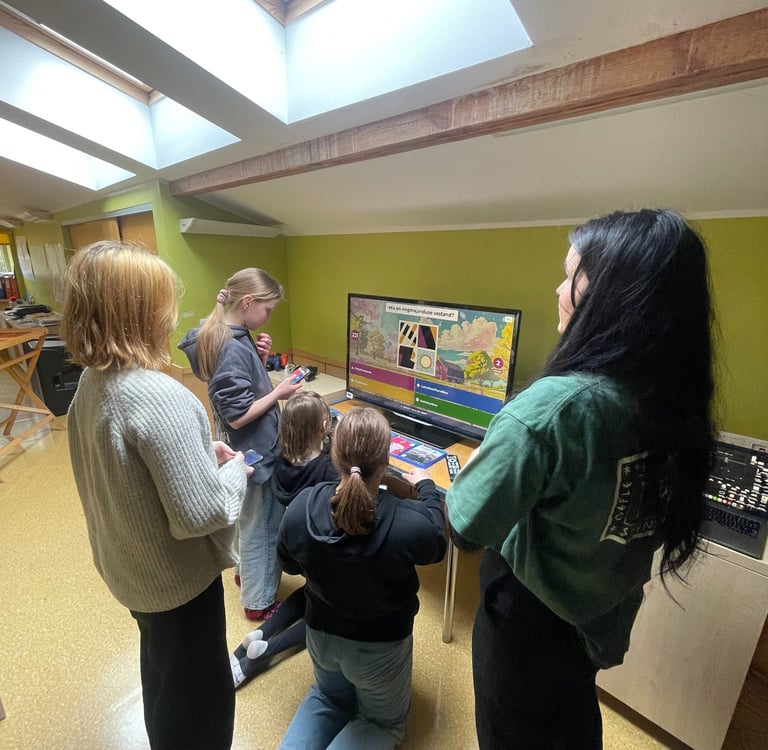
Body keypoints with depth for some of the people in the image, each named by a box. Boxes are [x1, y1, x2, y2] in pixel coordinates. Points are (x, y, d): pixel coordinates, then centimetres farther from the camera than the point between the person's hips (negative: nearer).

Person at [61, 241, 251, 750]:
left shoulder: (92, 381, -5)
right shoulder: (160, 397, -34)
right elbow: (200, 514, -32)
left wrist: (203, 451, 1)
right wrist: (236, 469, -15)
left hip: (129, 564, 9)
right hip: (175, 575, -9)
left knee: (161, 666, 34)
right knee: (200, 692, 19)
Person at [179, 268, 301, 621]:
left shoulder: (234, 337, 2)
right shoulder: (232, 348, -27)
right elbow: (237, 416, -27)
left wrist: (260, 359, -5)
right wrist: (278, 394, -17)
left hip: (252, 449, 10)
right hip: (254, 453, -9)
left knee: (253, 522, 28)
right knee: (261, 528, 11)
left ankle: (246, 572, 51)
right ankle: (259, 602, 33)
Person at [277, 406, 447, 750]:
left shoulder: (300, 507, -26)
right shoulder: (410, 524, -36)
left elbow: (289, 565, -4)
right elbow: (437, 544, -9)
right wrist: (427, 488, 3)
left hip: (321, 634, 4)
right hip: (381, 644, -3)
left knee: (330, 698, 36)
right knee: (384, 721, 29)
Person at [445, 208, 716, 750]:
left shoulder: (554, 406, -36)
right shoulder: (676, 399, -11)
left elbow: (469, 526, -28)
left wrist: (479, 463, -10)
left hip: (532, 617, -6)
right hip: (608, 614, 6)